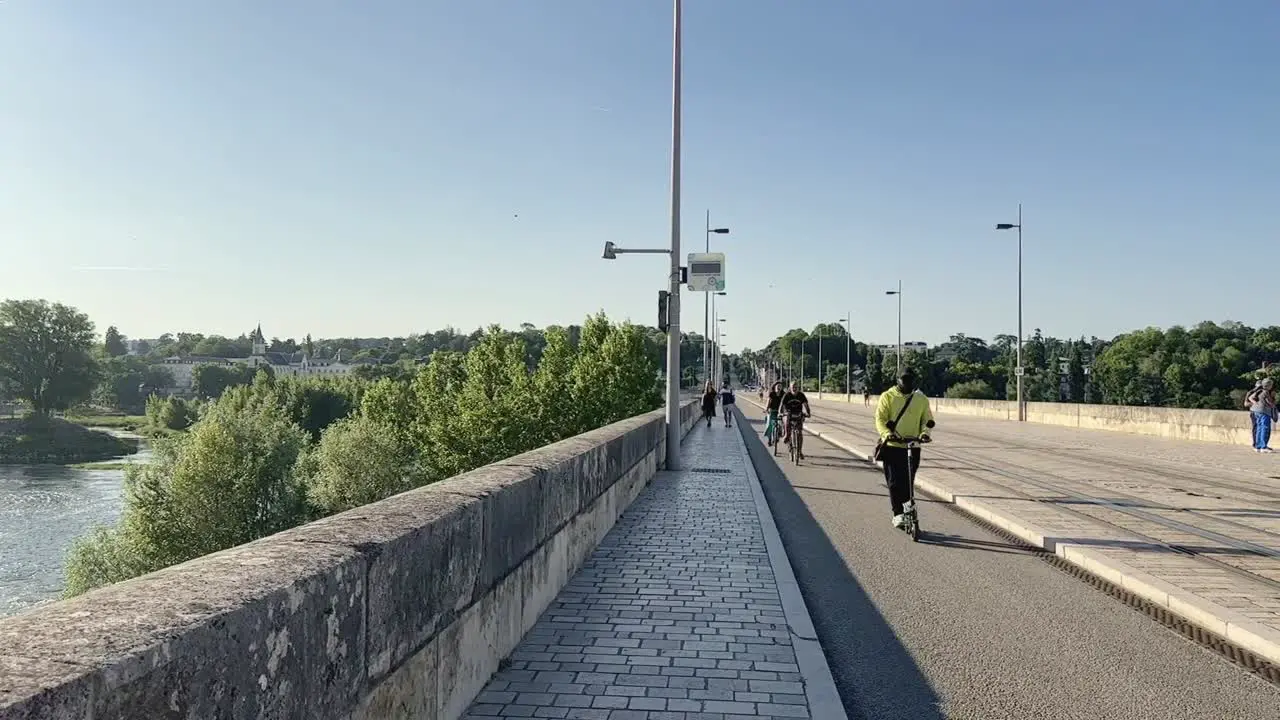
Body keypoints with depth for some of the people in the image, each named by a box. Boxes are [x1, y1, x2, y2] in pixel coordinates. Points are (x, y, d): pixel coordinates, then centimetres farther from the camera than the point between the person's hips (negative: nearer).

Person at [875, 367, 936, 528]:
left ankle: (907, 502, 23)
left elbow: (928, 420, 7)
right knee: (894, 482, -3)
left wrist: (925, 433, -14)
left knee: (907, 480, -1)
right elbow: (880, 419, -5)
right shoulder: (888, 397, 1)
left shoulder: (921, 399, 8)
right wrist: (886, 434, -23)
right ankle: (898, 514, 5)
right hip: (892, 446, -1)